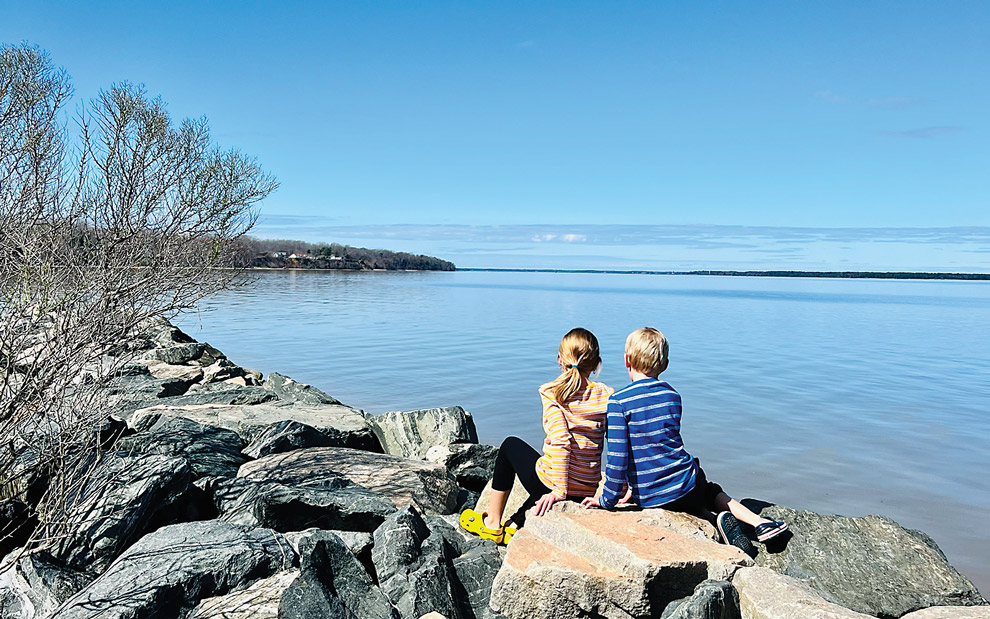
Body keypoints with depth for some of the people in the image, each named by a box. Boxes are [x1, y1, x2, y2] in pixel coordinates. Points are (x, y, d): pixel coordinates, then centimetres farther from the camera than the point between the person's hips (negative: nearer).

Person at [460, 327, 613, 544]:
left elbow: (560, 441, -24)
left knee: (511, 445, 24)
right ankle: (516, 523, 41)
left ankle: (493, 522, 31)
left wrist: (559, 491, -21)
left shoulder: (552, 392, -12)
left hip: (550, 485, -4)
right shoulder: (606, 395, -2)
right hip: (588, 492, 4)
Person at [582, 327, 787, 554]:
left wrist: (608, 500, -7)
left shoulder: (619, 401, -15)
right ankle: (758, 522, 17)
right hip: (684, 484, 3)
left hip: (648, 498, -2)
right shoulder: (673, 396, 4)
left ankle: (716, 519, 3)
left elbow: (617, 456, -18)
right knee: (711, 492, 36)